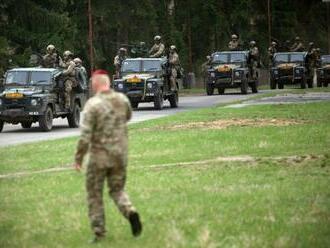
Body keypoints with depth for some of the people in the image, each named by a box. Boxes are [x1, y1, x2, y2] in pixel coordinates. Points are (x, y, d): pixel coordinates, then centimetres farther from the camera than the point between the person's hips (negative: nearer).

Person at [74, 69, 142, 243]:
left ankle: (99, 232, 12)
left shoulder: (93, 104, -17)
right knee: (117, 190, 18)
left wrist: (78, 158, -9)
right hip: (120, 155, 4)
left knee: (94, 194, 12)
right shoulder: (122, 100, -1)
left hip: (99, 156, -4)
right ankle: (130, 213, -11)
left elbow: (85, 136, -20)